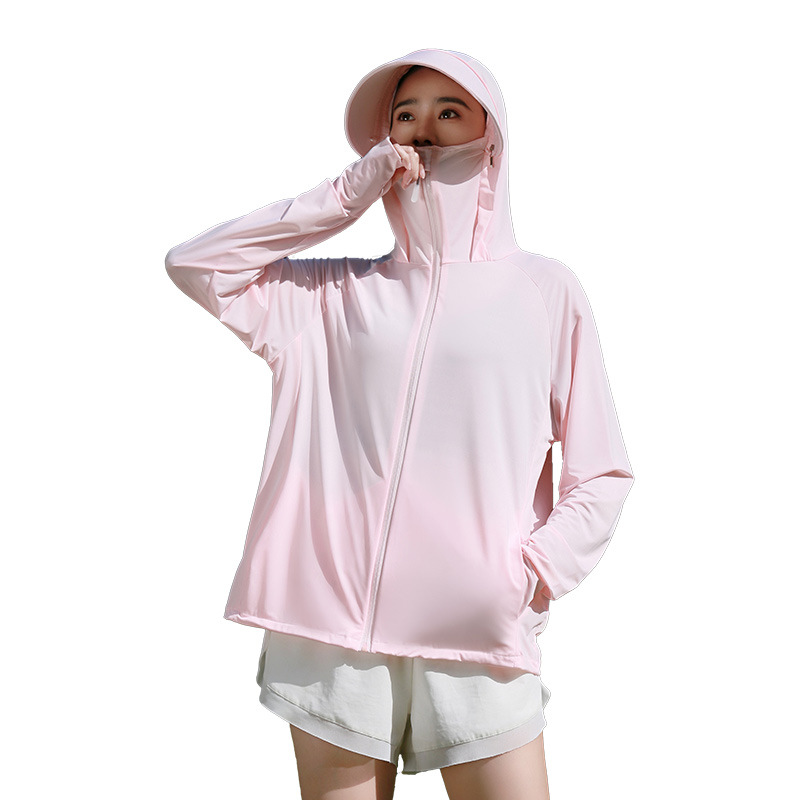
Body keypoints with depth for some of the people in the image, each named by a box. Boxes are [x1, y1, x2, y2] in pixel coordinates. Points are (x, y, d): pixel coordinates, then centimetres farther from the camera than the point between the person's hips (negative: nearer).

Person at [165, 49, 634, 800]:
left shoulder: (544, 288, 5)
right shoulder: (335, 291, 12)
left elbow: (602, 475, 6)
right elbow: (190, 263, 3)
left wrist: (530, 578, -8)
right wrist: (346, 195, 2)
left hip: (480, 642, -1)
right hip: (331, 627, 2)